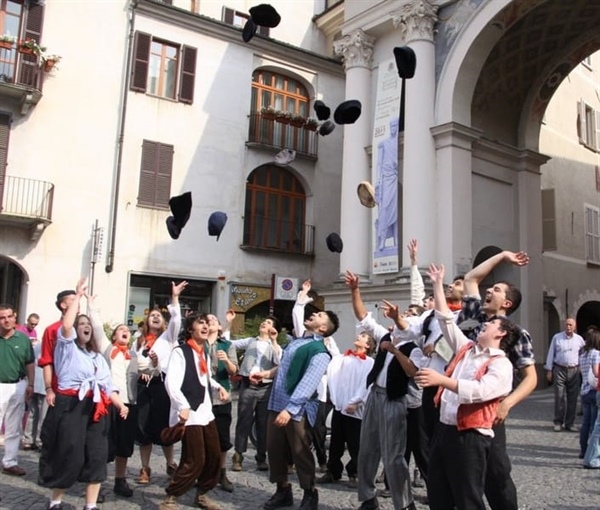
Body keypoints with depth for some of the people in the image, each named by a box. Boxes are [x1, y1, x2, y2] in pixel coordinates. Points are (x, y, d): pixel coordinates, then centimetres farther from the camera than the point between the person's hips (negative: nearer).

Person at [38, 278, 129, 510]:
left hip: (94, 408, 6)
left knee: (97, 456, 2)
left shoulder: (98, 357, 24)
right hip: (70, 405, -5)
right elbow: (66, 325, -14)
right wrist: (78, 295, -10)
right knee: (70, 455, -5)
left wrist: (120, 405, 1)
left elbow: (108, 385, 17)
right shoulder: (66, 346, 7)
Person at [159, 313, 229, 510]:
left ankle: (201, 494, 30)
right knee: (194, 460, -8)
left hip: (205, 411, 9)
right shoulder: (180, 352, -13)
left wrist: (218, 387, 10)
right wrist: (183, 407, -28)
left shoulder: (204, 352, 14)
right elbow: (171, 382, -21)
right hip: (189, 413, -8)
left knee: (214, 456, 12)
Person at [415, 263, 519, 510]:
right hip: (444, 429, 8)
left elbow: (480, 391, -26)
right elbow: (446, 319, 17)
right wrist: (438, 284, 18)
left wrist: (441, 379, -34)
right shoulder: (466, 349, 13)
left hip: (470, 436, -8)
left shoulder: (501, 365, -8)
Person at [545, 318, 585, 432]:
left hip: (574, 371, 2)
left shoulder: (579, 339, 5)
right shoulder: (556, 337, 2)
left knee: (572, 398, 4)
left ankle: (570, 423, 13)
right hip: (559, 370, -2)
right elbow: (551, 354, 3)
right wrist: (549, 370, 0)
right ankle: (558, 422, 7)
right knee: (559, 397, -2)